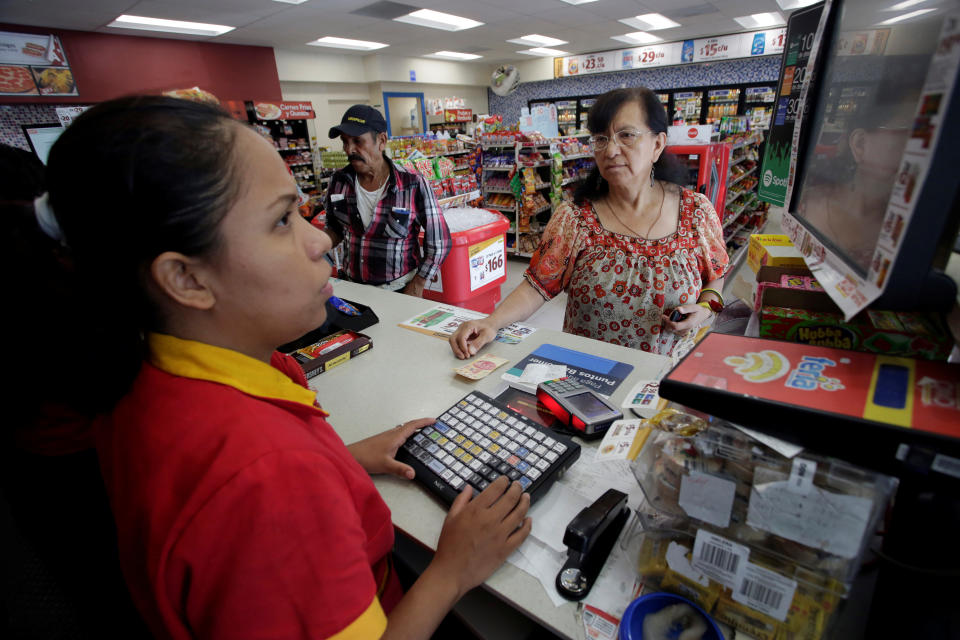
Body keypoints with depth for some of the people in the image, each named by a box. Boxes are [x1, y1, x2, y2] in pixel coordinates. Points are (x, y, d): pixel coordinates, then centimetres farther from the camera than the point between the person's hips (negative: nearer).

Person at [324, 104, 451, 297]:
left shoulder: (414, 186, -15)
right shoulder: (339, 181, -2)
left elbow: (439, 244, -10)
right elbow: (335, 229, 13)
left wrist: (416, 288, -9)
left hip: (399, 293, -4)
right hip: (350, 287, 4)